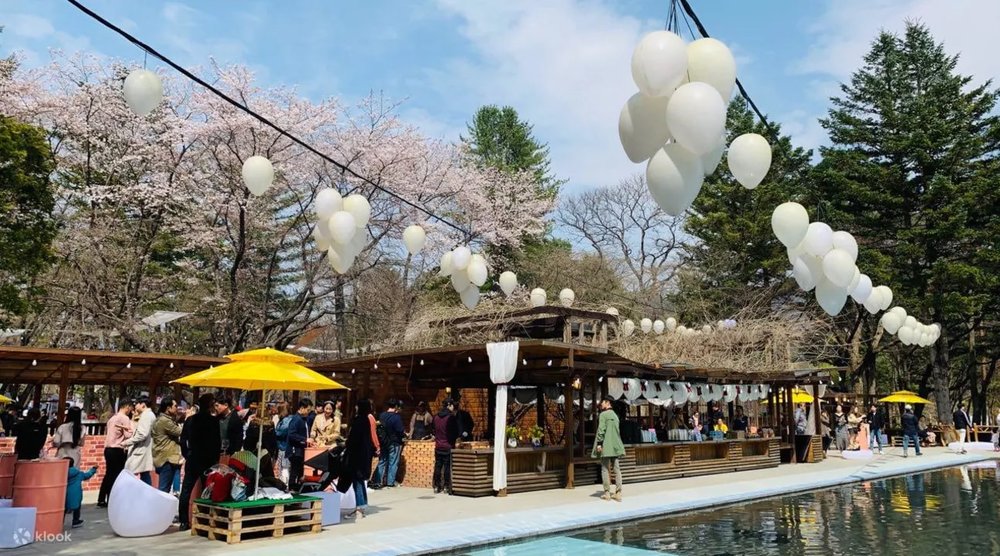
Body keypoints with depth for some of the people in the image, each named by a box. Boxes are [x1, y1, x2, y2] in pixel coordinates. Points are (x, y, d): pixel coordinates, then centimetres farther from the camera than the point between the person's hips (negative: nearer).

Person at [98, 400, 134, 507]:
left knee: (108, 474, 14)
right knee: (116, 476, -1)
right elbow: (128, 435, -15)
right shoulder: (125, 418, -11)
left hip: (108, 449, 9)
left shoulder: (112, 418, 16)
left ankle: (101, 500, 18)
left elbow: (106, 434, 19)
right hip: (117, 450, -9)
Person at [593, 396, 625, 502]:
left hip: (606, 445, -7)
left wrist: (599, 443, -13)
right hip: (615, 445, 7)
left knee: (605, 469, 0)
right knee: (617, 468, 5)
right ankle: (618, 493, 6)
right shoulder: (615, 415, 14)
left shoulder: (603, 414, -8)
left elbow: (601, 429, -15)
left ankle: (607, 493, 2)